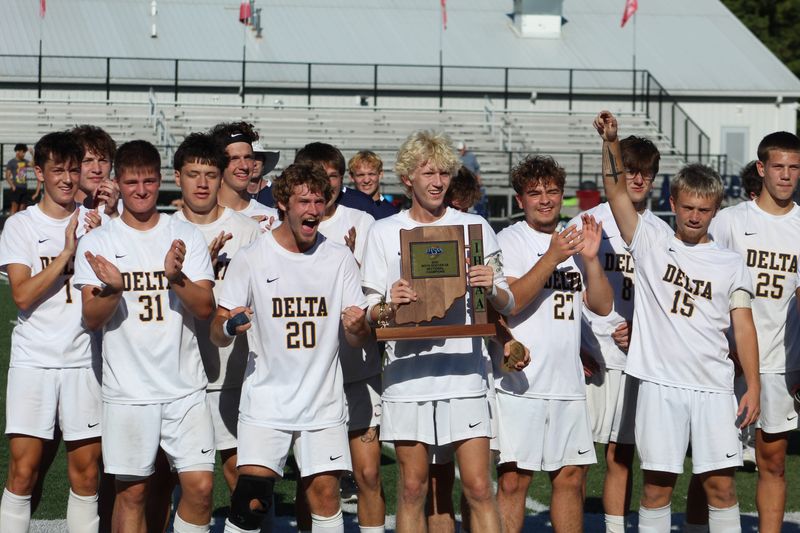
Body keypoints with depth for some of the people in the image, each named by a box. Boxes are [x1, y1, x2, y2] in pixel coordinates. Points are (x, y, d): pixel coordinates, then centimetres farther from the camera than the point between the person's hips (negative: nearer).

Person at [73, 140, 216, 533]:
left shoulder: (187, 237, 6)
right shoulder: (97, 243, 2)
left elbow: (205, 308, -1)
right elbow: (91, 319, -4)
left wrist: (176, 277, -20)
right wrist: (113, 289, -24)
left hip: (185, 385, 1)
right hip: (127, 390, -1)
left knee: (200, 486, -5)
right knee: (131, 490, 3)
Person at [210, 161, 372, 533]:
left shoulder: (339, 258, 5)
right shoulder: (251, 259, -2)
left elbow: (358, 339, 7)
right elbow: (217, 335, 0)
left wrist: (356, 328, -17)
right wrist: (229, 327, -23)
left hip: (324, 404, 2)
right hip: (265, 403, -2)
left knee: (325, 492, -2)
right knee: (250, 499, -11)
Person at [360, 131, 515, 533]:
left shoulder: (475, 227, 8)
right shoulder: (384, 232, 7)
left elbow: (507, 305, 10)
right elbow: (369, 312, 7)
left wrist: (490, 289, -12)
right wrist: (389, 306, -16)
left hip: (464, 372, 0)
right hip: (407, 375, 0)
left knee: (478, 487, -5)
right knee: (412, 488, 4)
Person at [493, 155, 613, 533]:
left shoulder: (573, 241, 16)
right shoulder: (509, 240, -1)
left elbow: (602, 305, 8)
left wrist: (590, 258, -6)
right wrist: (552, 258, -21)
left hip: (568, 383, 6)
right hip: (520, 383, -6)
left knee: (571, 475, 9)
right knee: (513, 479, -6)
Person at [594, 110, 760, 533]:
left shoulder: (730, 264, 9)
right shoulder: (650, 244, 7)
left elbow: (743, 327, 7)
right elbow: (617, 190, -2)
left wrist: (753, 387, -1)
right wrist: (611, 142, -16)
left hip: (713, 387, 1)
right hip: (660, 383, -1)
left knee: (721, 482, 0)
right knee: (657, 483, 2)